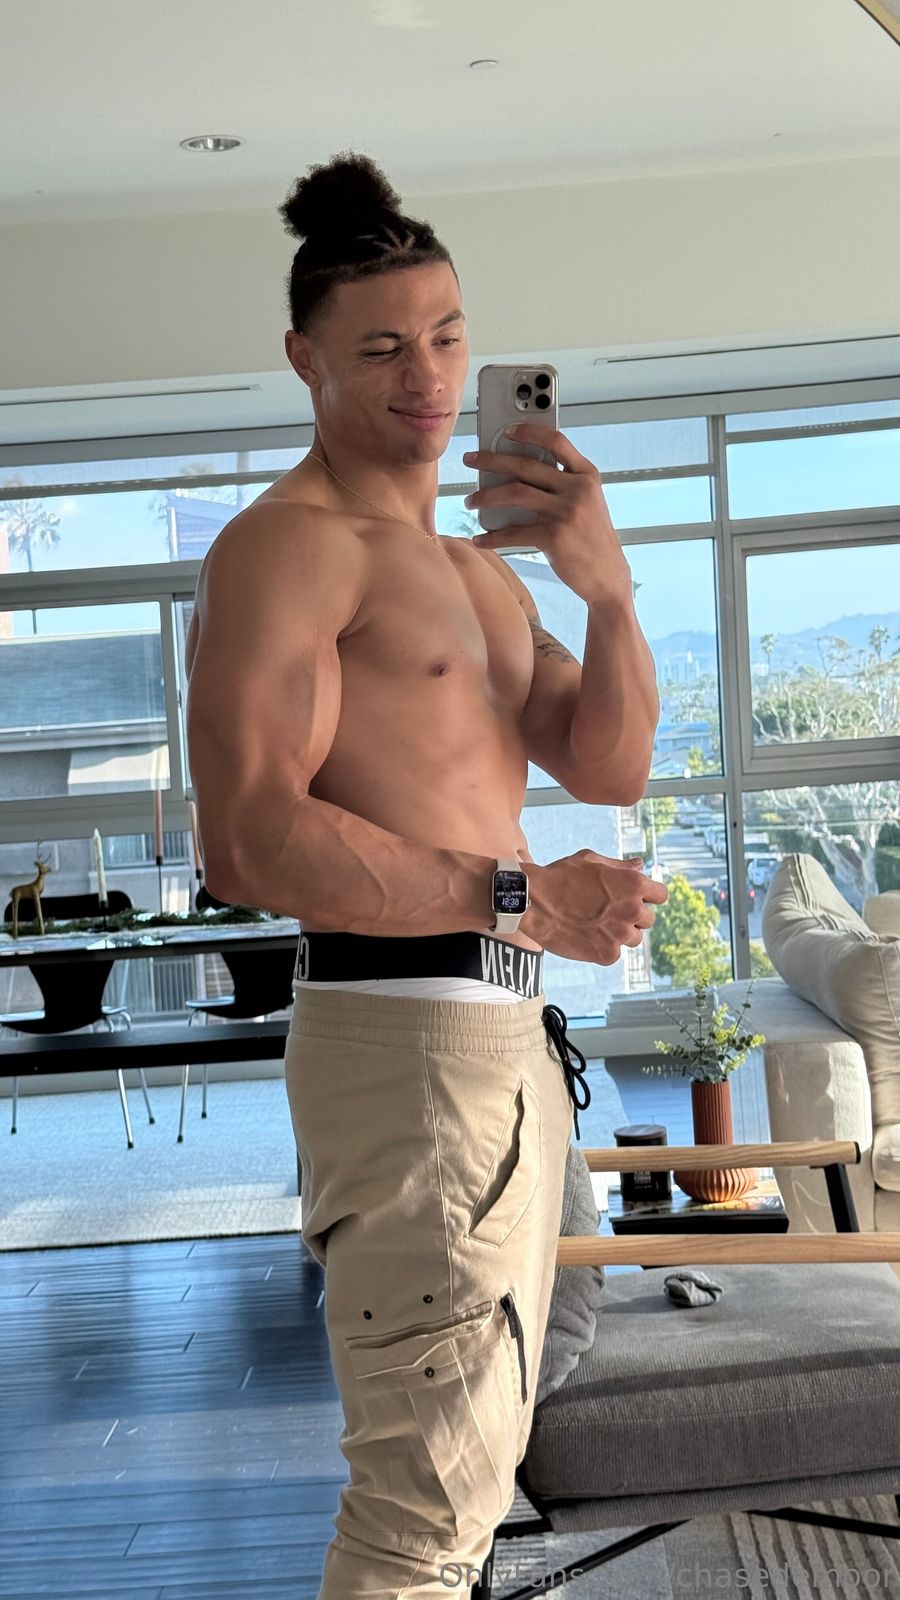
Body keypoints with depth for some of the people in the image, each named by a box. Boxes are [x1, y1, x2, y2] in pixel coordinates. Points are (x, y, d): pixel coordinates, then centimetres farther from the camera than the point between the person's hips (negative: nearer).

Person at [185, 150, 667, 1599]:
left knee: (479, 1447, 20)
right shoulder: (285, 545, -10)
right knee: (434, 1484, -4)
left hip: (512, 1035, 9)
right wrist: (524, 900, -19)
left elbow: (611, 766, 8)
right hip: (396, 1031, -9)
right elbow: (249, 842, -22)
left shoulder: (474, 568, 18)